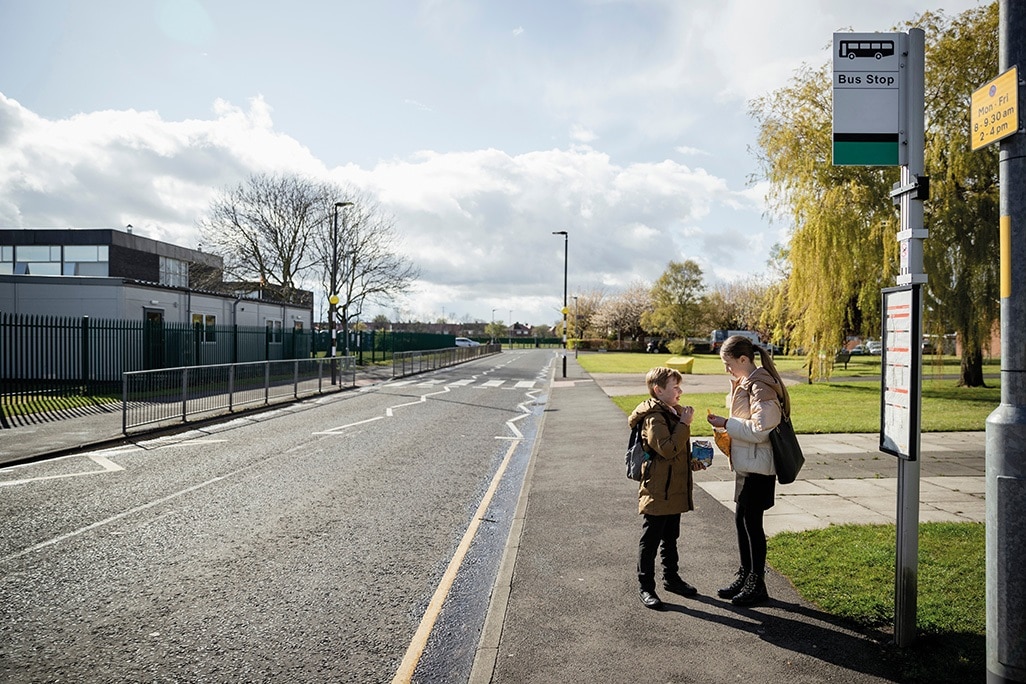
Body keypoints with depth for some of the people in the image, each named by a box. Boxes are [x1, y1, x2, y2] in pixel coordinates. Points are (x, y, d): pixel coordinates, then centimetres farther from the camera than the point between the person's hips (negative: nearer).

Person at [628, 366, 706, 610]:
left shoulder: (675, 412, 12)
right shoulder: (654, 418, -19)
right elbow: (667, 449, -29)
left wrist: (692, 462, 9)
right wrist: (684, 423, -24)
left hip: (675, 489, 9)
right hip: (657, 491, -9)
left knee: (670, 538, 22)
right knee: (650, 541, 2)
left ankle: (671, 578, 36)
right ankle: (646, 587, 12)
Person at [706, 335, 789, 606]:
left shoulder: (760, 387, -19)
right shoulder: (745, 383, 12)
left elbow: (759, 430, -23)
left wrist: (726, 424, -17)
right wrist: (727, 425, 5)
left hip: (757, 465, -10)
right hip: (746, 464, 10)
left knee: (752, 522, 0)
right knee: (741, 519, 16)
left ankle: (757, 584, 14)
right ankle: (745, 575, 29)